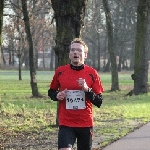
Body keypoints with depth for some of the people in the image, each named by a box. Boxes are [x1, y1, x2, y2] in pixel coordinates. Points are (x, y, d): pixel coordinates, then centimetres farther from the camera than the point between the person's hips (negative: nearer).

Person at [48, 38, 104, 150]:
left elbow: (99, 102, -1)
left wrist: (87, 90, -17)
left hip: (86, 124, 1)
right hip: (66, 124, -1)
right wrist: (57, 96, -5)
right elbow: (51, 91, 17)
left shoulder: (92, 73, -1)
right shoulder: (60, 71, 2)